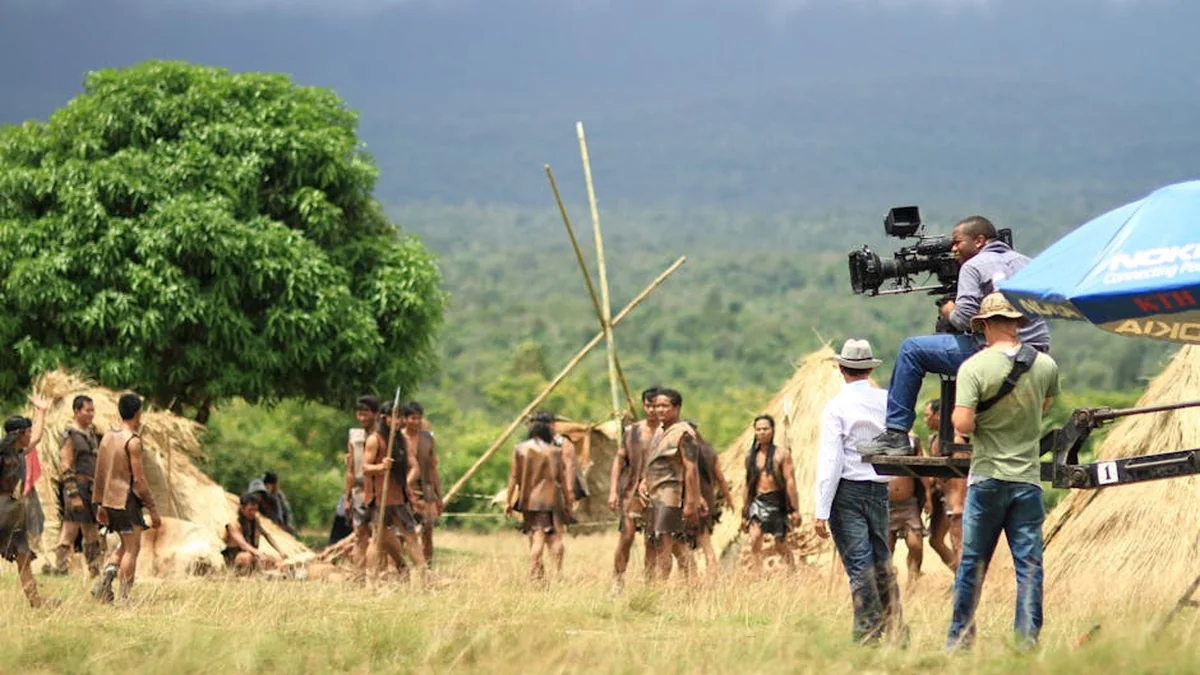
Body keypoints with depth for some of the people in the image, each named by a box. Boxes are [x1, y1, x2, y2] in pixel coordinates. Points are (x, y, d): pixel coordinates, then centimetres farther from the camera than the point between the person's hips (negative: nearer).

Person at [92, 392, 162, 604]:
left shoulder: (107, 438, 8)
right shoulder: (133, 442, -15)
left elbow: (100, 475, 13)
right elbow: (139, 479, -17)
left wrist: (100, 504, 20)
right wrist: (153, 509, -12)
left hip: (110, 499, 8)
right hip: (127, 499, -8)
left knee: (126, 545, 20)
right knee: (132, 548, 0)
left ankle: (105, 580, 2)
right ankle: (124, 598, -2)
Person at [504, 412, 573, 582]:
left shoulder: (520, 449, 1)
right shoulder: (555, 451, -3)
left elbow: (514, 477, 1)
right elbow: (562, 480, 1)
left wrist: (508, 501, 7)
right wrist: (569, 503, 10)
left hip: (529, 502, 2)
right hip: (552, 500, -2)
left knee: (536, 537, 4)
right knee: (555, 538, 6)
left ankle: (536, 576, -2)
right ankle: (558, 573, 0)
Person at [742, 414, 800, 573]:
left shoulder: (782, 454, -2)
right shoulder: (751, 456, 9)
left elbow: (790, 481, -6)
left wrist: (794, 509, -10)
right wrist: (745, 513, 15)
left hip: (777, 502, -2)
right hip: (757, 502, 2)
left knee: (781, 545, 6)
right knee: (755, 539, -18)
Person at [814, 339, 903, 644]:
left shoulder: (837, 407, -11)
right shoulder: (888, 401, 1)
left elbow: (830, 460, -14)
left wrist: (822, 511, -13)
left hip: (847, 490, -4)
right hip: (879, 490, 4)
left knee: (859, 564, -4)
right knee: (882, 562, 14)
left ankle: (867, 634, -6)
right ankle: (895, 628, 15)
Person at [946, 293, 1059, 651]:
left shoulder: (974, 367, -11)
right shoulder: (1045, 366, 1)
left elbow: (963, 424, -18)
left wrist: (956, 411, 3)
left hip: (987, 477, -2)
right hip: (1028, 479, 2)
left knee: (972, 564, 7)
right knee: (1029, 565, 3)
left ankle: (958, 641, 14)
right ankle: (1027, 641, 0)